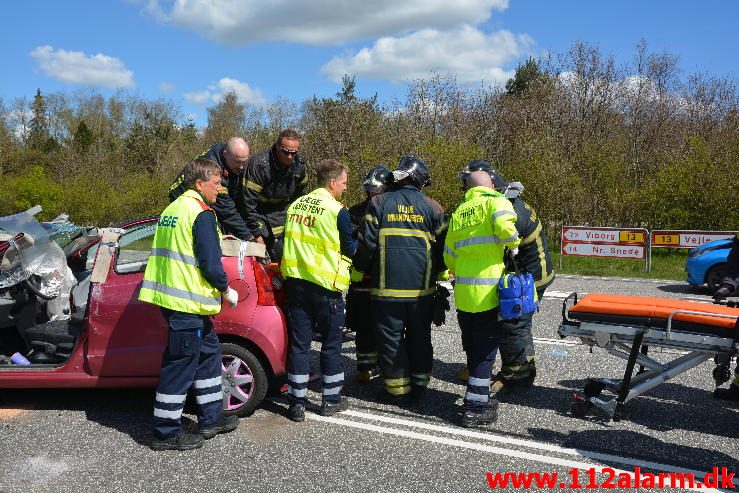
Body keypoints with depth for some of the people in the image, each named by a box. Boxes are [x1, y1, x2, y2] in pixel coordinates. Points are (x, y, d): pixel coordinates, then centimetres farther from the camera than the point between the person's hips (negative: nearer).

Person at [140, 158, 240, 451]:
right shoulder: (201, 213, -14)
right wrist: (226, 290, -3)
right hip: (187, 301, -10)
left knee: (209, 351, 19)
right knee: (181, 365, 0)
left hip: (170, 293, 10)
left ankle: (211, 418, 27)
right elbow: (210, 262, -18)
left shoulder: (173, 209, 15)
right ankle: (166, 433, 11)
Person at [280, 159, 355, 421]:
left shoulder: (296, 205, 8)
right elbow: (349, 248, -3)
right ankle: (331, 400, 19)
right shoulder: (337, 211, -10)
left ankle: (297, 402, 13)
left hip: (295, 280, 5)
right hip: (325, 283, -5)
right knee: (331, 343, 10)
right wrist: (356, 245, 18)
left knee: (298, 342, 9)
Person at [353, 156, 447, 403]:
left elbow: (367, 243, -5)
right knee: (419, 337, 17)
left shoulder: (378, 203, -3)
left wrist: (358, 272, 10)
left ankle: (398, 389, 13)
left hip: (387, 287, -2)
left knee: (391, 338, 8)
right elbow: (442, 246, 4)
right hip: (422, 289, 2)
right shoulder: (431, 207, 1)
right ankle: (419, 383, 25)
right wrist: (440, 273, 22)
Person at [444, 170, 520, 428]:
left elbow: (449, 256, 16)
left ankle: (480, 397, 30)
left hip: (463, 292, 6)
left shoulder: (458, 212, 15)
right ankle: (474, 407, 6)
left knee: (472, 346, 18)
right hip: (488, 292, -5)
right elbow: (504, 226, -23)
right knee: (485, 349, 3)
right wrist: (513, 244, -4)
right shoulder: (495, 201, -2)